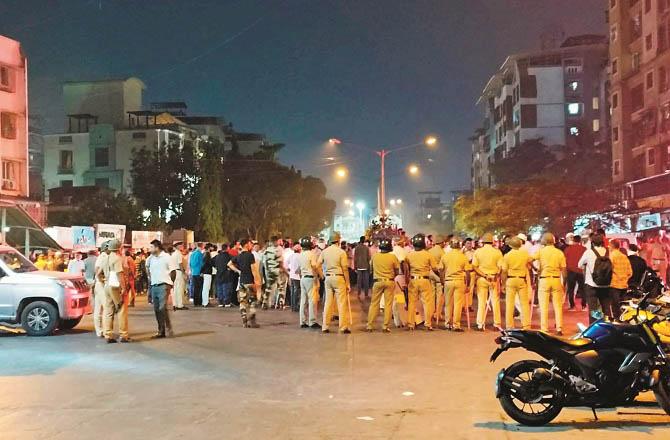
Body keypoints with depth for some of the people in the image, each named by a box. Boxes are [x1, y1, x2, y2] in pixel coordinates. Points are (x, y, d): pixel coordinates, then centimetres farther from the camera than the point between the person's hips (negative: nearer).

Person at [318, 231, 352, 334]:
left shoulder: (324, 251, 5)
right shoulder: (341, 252, -8)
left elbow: (317, 265, 2)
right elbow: (345, 269, -9)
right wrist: (348, 283, -4)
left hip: (328, 278, 5)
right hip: (339, 278, -5)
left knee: (328, 302, 10)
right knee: (342, 303, 0)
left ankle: (325, 327, 11)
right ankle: (343, 327, 0)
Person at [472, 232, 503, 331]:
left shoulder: (477, 251, -1)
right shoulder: (497, 252, -3)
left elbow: (474, 267, -6)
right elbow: (500, 267, -7)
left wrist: (484, 275, -10)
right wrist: (496, 276, -2)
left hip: (481, 278, 1)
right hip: (494, 278, 0)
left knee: (481, 302, 5)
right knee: (495, 301, 8)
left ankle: (480, 324, 6)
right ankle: (496, 324, 10)